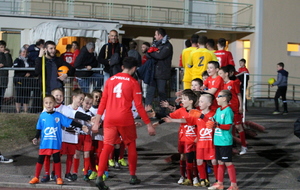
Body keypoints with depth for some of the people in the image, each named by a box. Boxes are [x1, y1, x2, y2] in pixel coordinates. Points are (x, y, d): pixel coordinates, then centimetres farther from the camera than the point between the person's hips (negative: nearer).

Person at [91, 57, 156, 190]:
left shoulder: (110, 80, 10)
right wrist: (148, 124, 1)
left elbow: (103, 101, 8)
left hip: (109, 119, 3)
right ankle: (133, 176, 21)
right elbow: (139, 105, -5)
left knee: (107, 147, 0)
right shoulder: (133, 83, -2)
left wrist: (97, 121, 10)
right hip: (125, 119, -3)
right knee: (131, 145, 15)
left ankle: (99, 177, -15)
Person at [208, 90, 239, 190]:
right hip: (218, 141, 8)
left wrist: (218, 125, -26)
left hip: (225, 141, -8)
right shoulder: (218, 110, 11)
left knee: (228, 163, -3)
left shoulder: (228, 111, -13)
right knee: (220, 162, 15)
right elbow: (214, 119, 22)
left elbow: (228, 126, -18)